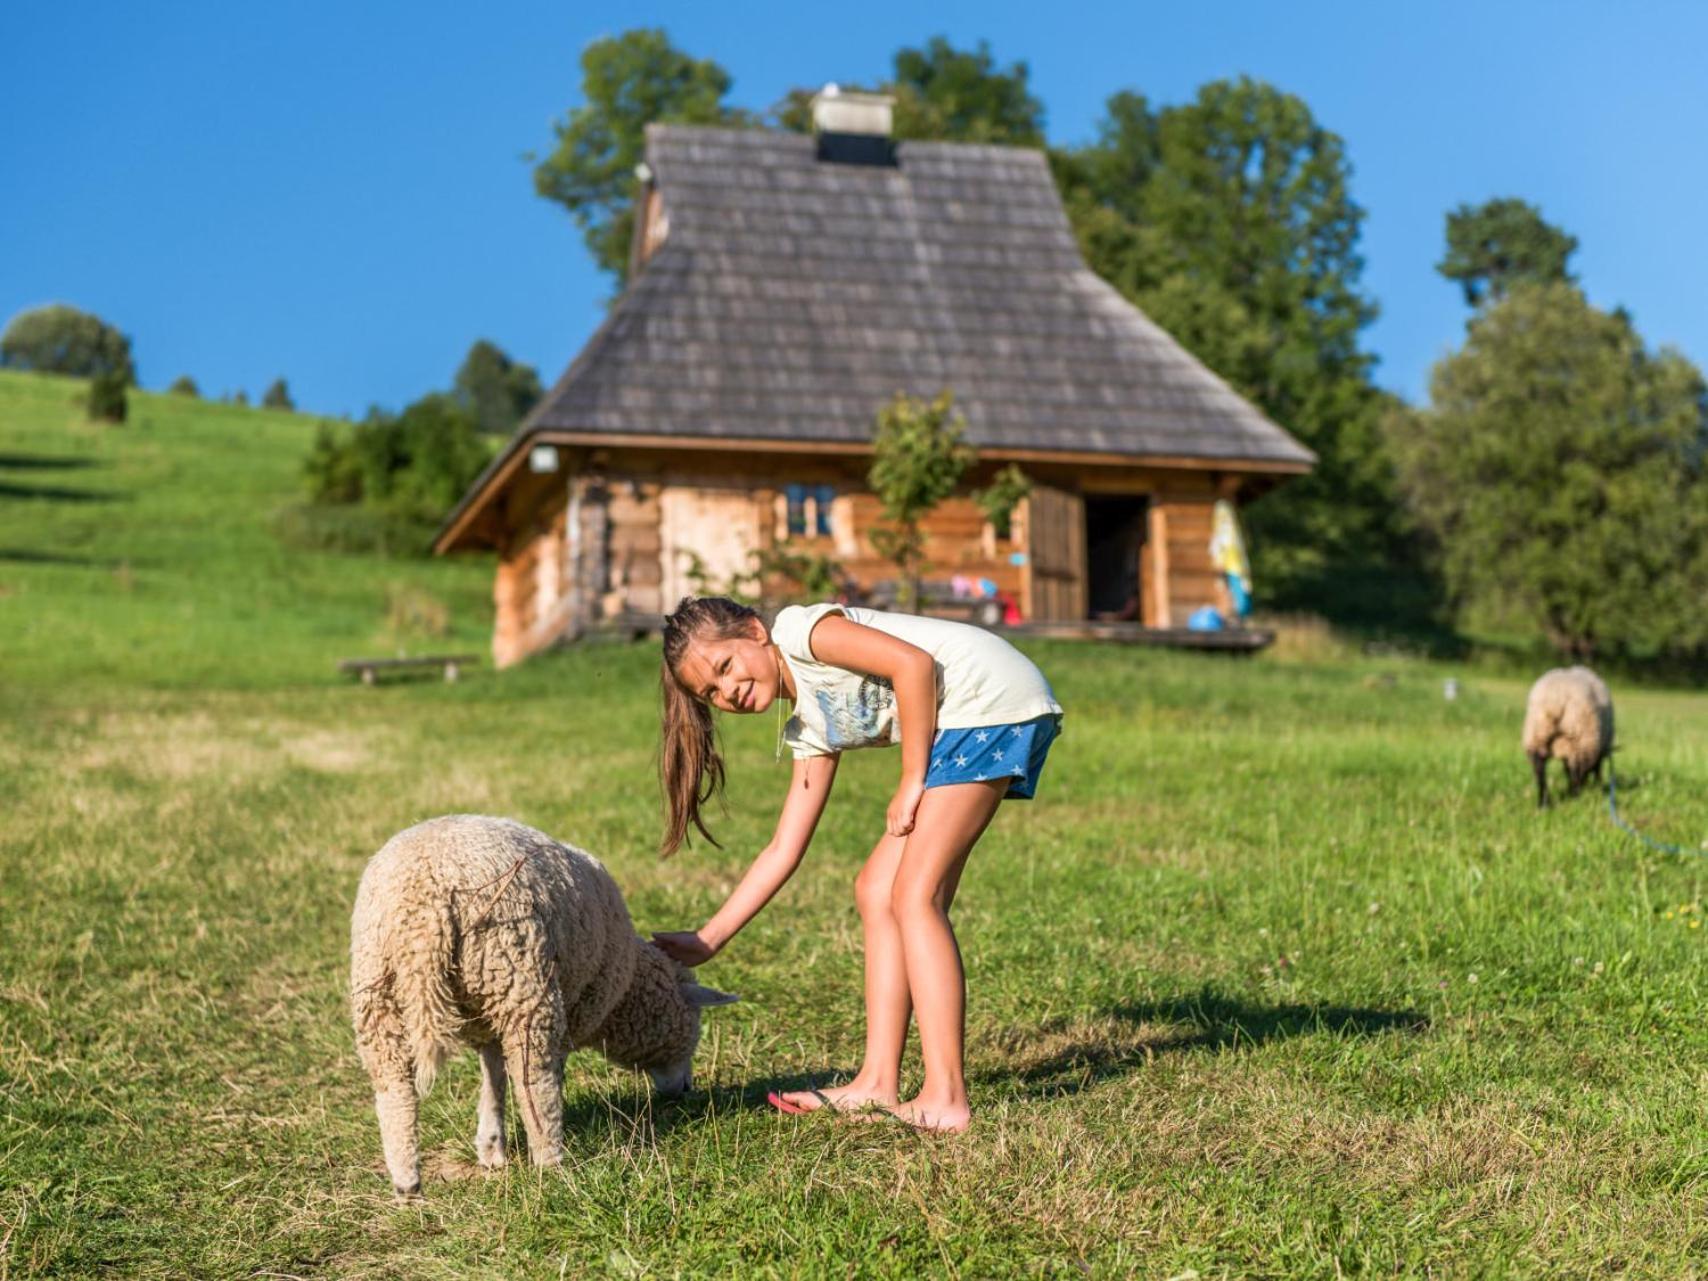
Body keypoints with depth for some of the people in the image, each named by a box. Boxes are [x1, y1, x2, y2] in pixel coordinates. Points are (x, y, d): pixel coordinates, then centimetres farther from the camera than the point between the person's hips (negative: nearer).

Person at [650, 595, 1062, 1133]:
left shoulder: (798, 629, -4)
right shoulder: (811, 730, 18)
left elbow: (914, 663, -15)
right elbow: (783, 851, 17)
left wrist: (911, 780, -9)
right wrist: (707, 939, 18)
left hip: (996, 699, -10)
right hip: (961, 726, 10)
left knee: (914, 895, -11)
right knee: (877, 891, 7)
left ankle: (945, 1099, -11)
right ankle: (878, 1084, 7)